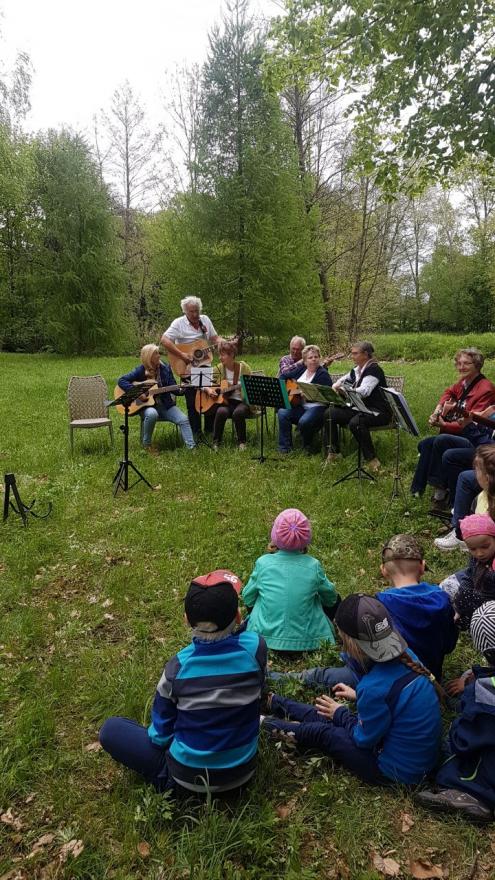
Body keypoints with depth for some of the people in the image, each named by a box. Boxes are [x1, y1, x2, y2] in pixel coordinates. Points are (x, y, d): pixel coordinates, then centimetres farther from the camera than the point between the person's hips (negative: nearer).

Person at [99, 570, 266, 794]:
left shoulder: (177, 668, -22)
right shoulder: (255, 648, -20)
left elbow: (161, 731, -7)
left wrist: (157, 735, 14)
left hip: (190, 776, -2)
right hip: (242, 770, 2)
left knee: (110, 729, 8)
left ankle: (166, 780, 3)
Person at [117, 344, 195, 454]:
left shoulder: (165, 368, 4)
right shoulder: (140, 370, -6)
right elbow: (121, 381, -10)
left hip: (165, 405, 3)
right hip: (147, 406, -3)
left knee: (184, 420, -19)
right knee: (152, 414, -37)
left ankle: (191, 447, -16)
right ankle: (146, 444, -14)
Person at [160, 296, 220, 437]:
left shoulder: (205, 320, 6)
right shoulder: (179, 323, -11)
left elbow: (214, 338, 13)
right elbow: (164, 340, -20)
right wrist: (181, 355, -26)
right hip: (188, 369, -5)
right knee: (193, 403, 2)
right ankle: (196, 433, 15)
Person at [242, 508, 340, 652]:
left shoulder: (263, 563, -12)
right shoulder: (313, 566, -12)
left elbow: (247, 599, 2)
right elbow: (330, 598, 5)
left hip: (265, 639, 1)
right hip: (306, 643, -1)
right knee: (334, 600, 24)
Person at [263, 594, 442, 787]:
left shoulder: (375, 687, -35)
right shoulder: (405, 655, -11)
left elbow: (364, 738, -17)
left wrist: (340, 714, 1)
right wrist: (359, 695, 19)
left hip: (400, 771, -7)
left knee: (321, 732, 9)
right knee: (328, 717, 19)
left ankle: (269, 724, 37)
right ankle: (275, 703, 41)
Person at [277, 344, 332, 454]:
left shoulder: (323, 374, -8)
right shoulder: (301, 369, 12)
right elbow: (284, 376, 24)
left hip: (316, 406, -6)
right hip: (299, 405, 6)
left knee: (304, 422, -34)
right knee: (282, 413, -19)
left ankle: (307, 447, -3)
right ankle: (284, 447, -10)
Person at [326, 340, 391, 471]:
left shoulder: (373, 369, -15)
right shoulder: (357, 370, 11)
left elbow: (364, 391, -29)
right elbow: (343, 380, 24)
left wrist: (343, 389, -36)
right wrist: (336, 385, 0)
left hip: (378, 411, -9)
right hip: (361, 408, 9)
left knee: (355, 422, -38)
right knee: (330, 413, -4)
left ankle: (371, 459, -27)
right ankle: (333, 451, 3)